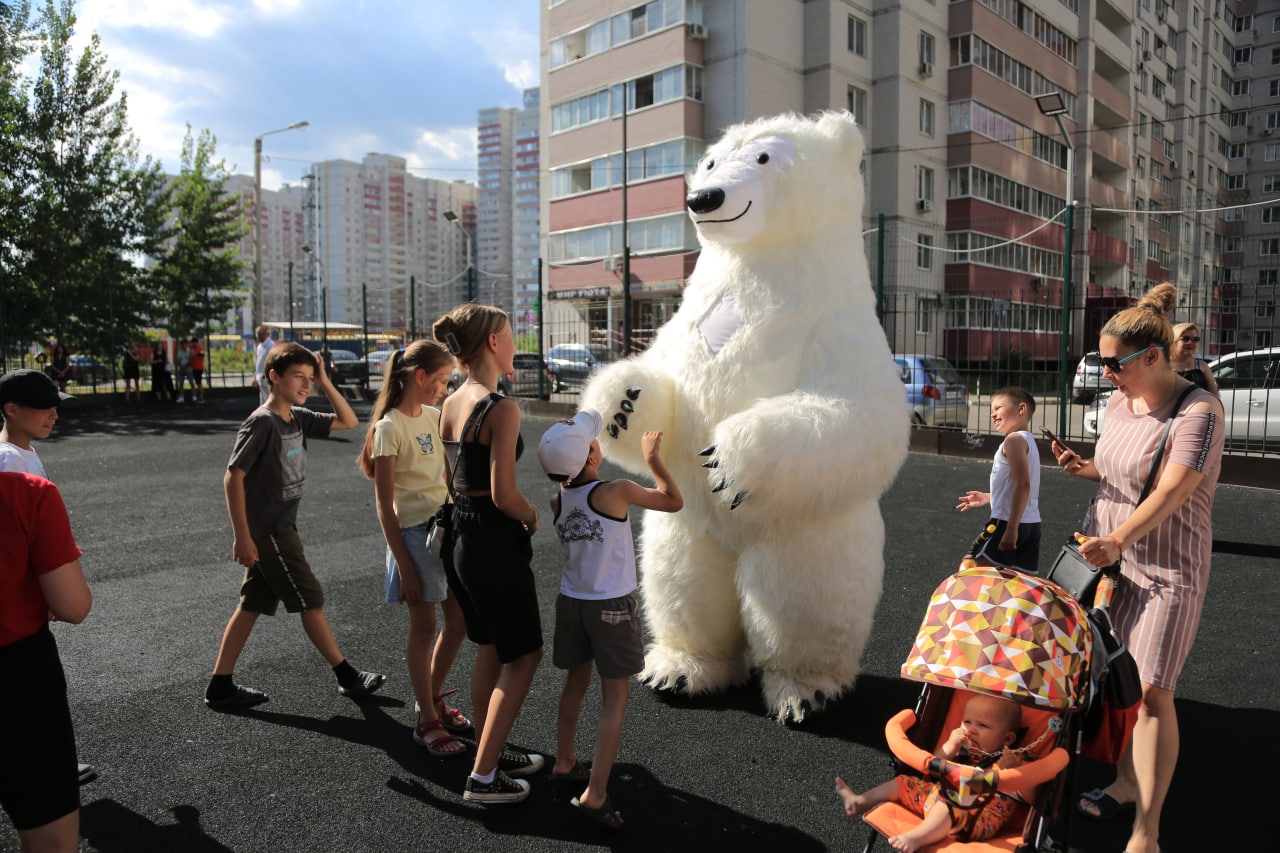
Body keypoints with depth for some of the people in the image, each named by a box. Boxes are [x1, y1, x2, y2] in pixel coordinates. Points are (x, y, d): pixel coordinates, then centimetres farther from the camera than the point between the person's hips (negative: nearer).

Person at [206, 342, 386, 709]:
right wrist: (242, 536, -20)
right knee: (311, 601, 0)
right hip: (267, 531, -8)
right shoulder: (261, 422, -17)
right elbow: (233, 478, -19)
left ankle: (220, 687, 21)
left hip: (280, 529, 8)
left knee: (252, 606, 12)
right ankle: (347, 677, 12)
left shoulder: (298, 418, 5)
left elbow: (348, 421, 10)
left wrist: (325, 382, -1)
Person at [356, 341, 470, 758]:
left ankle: (433, 699, 34)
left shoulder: (432, 416, 8)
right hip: (415, 532, -7)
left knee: (459, 622, 13)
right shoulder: (390, 428, -13)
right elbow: (384, 505, -13)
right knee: (424, 628, 4)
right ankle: (427, 722, 20)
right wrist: (404, 567, -14)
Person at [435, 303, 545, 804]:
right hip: (496, 543, -9)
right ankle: (483, 777, 10)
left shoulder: (449, 406, 6)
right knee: (523, 655, 6)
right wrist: (532, 515, -5)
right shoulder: (502, 409, -20)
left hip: (461, 536, 9)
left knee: (489, 650, 21)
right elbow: (504, 495, -23)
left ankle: (491, 753, 35)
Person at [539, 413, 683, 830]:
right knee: (614, 699, 5)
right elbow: (674, 501, -5)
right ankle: (595, 794, 4)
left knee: (576, 682, 23)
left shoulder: (558, 501, -4)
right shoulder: (616, 492, -19)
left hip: (571, 602, 6)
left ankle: (564, 763, 37)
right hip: (611, 607, -5)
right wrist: (653, 459, 6)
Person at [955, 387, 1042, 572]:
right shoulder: (1028, 439, 19)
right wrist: (988, 497, 27)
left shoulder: (1014, 439, -13)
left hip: (1008, 522, -10)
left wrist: (1011, 528, -26)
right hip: (1031, 524, 10)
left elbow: (1023, 485, -23)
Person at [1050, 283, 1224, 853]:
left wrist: (1119, 538, -39)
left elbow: (1172, 490, -27)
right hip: (1110, 559, 7)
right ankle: (1125, 787, 31)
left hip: (1167, 571, -7)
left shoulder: (1198, 412, -16)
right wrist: (1084, 468, -2)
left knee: (1152, 693, -7)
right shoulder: (1119, 403, 7)